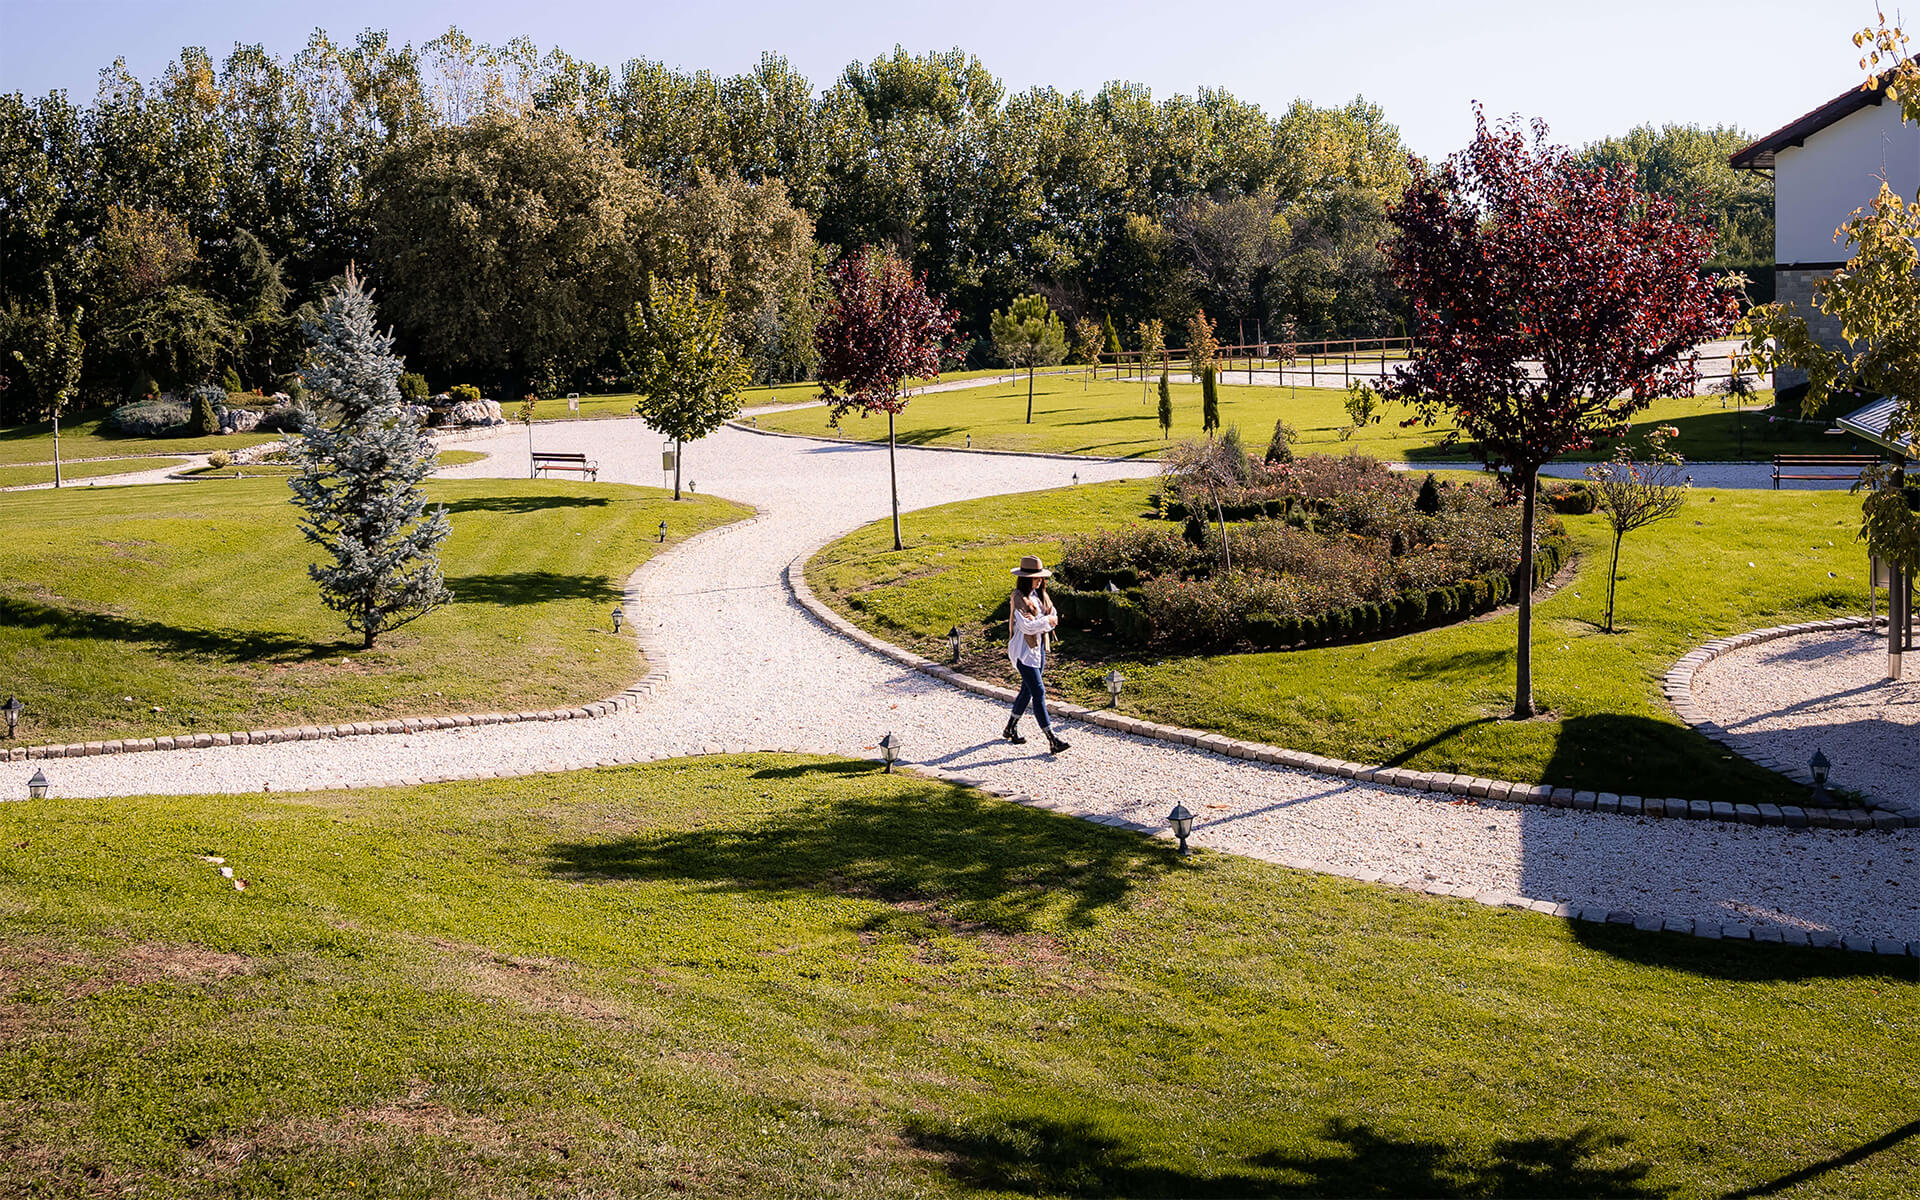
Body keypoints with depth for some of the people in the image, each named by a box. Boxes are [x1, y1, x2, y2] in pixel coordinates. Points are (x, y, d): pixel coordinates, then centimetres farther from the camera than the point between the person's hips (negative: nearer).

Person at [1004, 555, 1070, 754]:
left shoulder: (1039, 595, 9)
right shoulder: (1019, 598, -16)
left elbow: (1053, 616, 7)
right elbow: (1026, 626, -23)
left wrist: (1038, 623, -12)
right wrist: (1046, 621, -11)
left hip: (1039, 647, 9)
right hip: (1024, 651, -8)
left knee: (1027, 691, 17)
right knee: (1038, 693, -11)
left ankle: (1010, 728, 33)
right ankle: (1051, 740, -12)